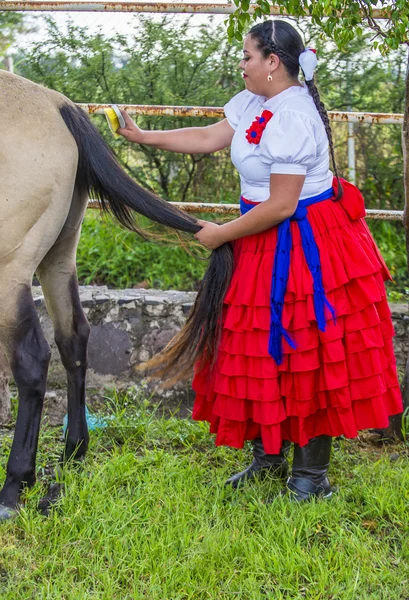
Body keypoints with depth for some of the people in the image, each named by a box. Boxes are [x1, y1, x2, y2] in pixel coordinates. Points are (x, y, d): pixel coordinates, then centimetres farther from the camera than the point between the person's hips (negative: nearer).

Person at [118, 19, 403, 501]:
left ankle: (311, 476, 11)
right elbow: (210, 138, 12)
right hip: (269, 241, 10)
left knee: (304, 355, -1)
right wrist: (144, 137, 10)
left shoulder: (293, 120, -25)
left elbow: (280, 207, -24)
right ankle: (269, 457, 32)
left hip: (302, 248, -10)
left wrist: (221, 235, -14)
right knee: (261, 350, 17)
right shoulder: (254, 100, 5)